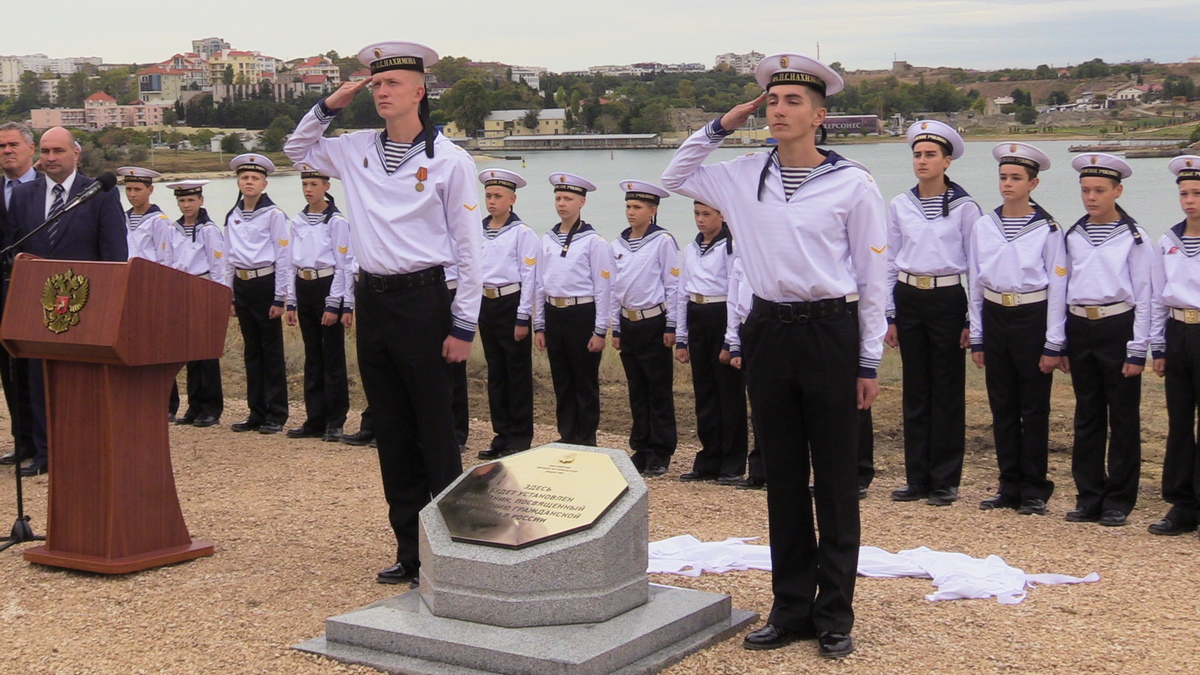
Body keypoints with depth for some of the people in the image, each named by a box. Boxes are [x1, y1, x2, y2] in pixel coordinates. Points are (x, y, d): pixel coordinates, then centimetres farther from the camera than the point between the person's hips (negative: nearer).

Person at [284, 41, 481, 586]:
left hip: (422, 299, -6)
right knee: (391, 431, 11)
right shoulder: (357, 150, 9)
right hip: (371, 299, 6)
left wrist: (463, 326, -9)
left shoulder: (448, 160, -6)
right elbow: (297, 150, 26)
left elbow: (469, 249, -6)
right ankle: (409, 549, 21)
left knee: (435, 432, -1)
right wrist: (330, 105, 9)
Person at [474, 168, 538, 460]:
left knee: (518, 373, 2)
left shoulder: (522, 233, -7)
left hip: (511, 303, -6)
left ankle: (520, 438, 8)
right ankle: (502, 434, 18)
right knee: (495, 372, 11)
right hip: (486, 304, 6)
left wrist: (522, 317, -12)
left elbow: (529, 276, -9)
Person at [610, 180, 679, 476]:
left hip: (654, 323, -6)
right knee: (637, 390, 11)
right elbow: (615, 287, 15)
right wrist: (615, 328, 13)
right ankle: (641, 449, 18)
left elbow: (673, 285, -8)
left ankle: (660, 454, 5)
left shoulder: (663, 241, -8)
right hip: (628, 323, 6)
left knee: (659, 391, 0)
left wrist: (671, 326, -10)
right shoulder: (618, 244, 9)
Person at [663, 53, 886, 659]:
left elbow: (873, 277, -1)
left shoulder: (852, 183, -4)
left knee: (834, 479, 4)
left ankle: (834, 614, 14)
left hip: (830, 332, -4)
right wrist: (720, 126, 8)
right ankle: (791, 608, 21)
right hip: (769, 331, 4)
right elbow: (674, 177, 20)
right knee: (783, 477, 11)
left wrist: (868, 362, -3)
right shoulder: (744, 176, 6)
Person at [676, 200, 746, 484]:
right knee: (704, 392, 10)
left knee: (729, 391, 0)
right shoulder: (691, 250, 13)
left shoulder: (731, 246, -6)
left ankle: (732, 464, 7)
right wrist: (681, 339, 14)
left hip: (723, 318, -6)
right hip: (696, 320, 6)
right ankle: (708, 461, 18)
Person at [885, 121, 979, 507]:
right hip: (908, 300, 3)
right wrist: (890, 316, 8)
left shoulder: (964, 208, -2)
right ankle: (917, 478, 15)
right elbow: (889, 262, 11)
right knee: (915, 392, 8)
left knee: (947, 392, 2)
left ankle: (945, 481, 9)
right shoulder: (899, 207, 7)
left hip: (947, 300, -3)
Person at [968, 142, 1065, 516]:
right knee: (1002, 407, 9)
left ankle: (1034, 489, 13)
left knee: (1034, 408, 4)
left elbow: (1057, 287, -5)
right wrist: (977, 338, 7)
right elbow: (975, 284, 9)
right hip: (995, 318, 4)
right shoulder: (983, 226, 5)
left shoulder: (1047, 229, -5)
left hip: (1032, 319, -4)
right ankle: (1010, 485, 19)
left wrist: (1053, 344, -7)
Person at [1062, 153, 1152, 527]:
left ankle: (1119, 500, 11)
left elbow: (1143, 296, -4)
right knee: (1087, 418, 10)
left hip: (1117, 327, -4)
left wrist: (1137, 351, -8)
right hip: (1079, 329, 4)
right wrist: (1061, 344, 10)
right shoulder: (1073, 236, 9)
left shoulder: (1134, 237, -4)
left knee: (1123, 419, 3)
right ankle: (1089, 497, 18)